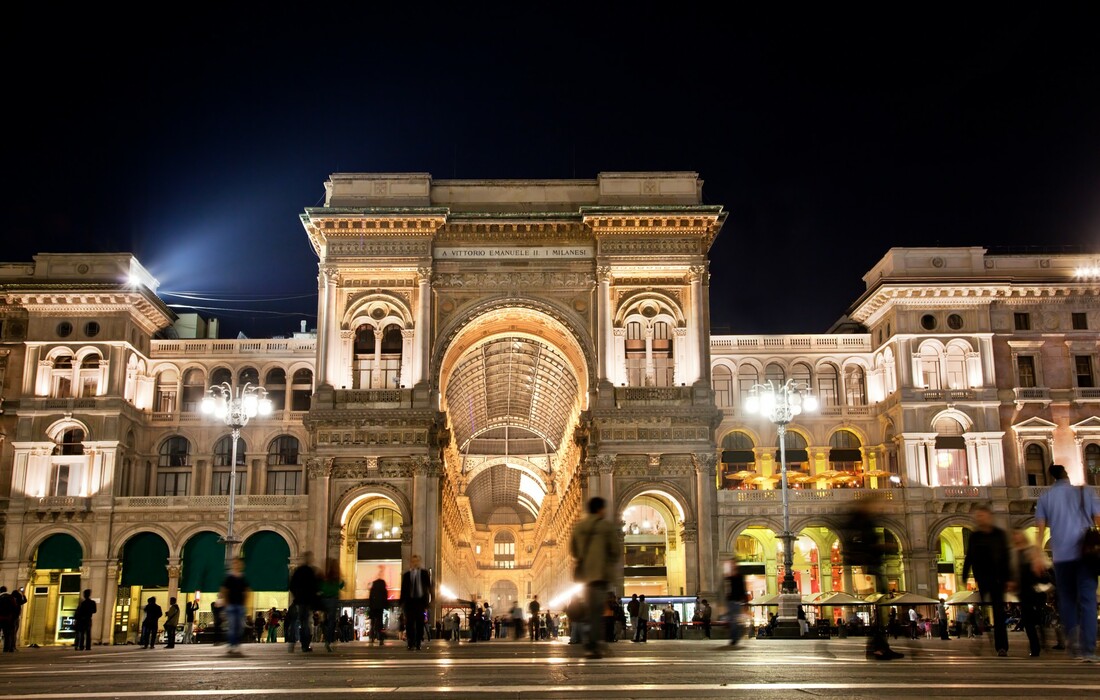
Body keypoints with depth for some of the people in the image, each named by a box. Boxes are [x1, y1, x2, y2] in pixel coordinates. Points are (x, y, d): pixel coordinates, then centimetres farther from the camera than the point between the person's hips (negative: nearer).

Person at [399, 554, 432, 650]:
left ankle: (418, 644, 5)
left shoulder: (424, 573, 7)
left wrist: (428, 601, -1)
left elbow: (428, 587, 7)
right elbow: (403, 589, 9)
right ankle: (410, 644, 0)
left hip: (420, 600, 0)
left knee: (420, 623, 0)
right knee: (409, 624, -4)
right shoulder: (406, 575, 8)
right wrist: (402, 603, 3)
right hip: (409, 601, 0)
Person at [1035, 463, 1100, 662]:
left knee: (1067, 599, 14)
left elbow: (1040, 529, 3)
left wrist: (1037, 557, 4)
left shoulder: (1046, 496, 7)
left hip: (1061, 556, 1)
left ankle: (1073, 642, 3)